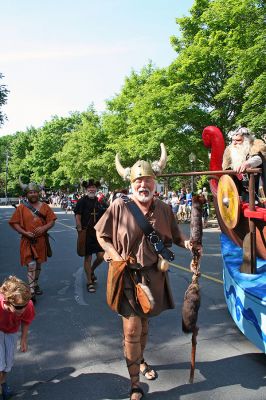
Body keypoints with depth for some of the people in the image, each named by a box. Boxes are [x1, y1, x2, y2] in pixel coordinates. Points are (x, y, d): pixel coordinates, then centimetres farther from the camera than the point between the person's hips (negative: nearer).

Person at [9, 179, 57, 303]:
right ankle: (31, 291, -8)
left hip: (41, 240, 3)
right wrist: (25, 232, -16)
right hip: (27, 241, -3)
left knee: (38, 264, 17)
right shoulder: (21, 207, -3)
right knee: (31, 265, -13)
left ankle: (35, 284, 38)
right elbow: (14, 223, -3)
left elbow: (52, 221, 4)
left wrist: (44, 228, -14)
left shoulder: (44, 206, 4)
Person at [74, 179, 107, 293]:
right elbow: (77, 216, -8)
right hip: (86, 233, -4)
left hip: (98, 233, 4)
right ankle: (89, 282, 16)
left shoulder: (100, 202, 10)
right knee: (88, 258, 3)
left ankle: (91, 271, 31)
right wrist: (80, 230, -16)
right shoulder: (82, 201, -4)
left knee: (101, 256, 0)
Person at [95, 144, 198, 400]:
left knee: (144, 323, 23)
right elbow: (101, 235, -1)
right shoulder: (119, 207, -13)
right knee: (132, 330, 0)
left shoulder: (164, 209, -3)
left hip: (153, 275, 4)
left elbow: (174, 235, 9)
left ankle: (140, 360, 52)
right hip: (128, 275, -3)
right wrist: (114, 254, -14)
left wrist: (186, 243, -12)